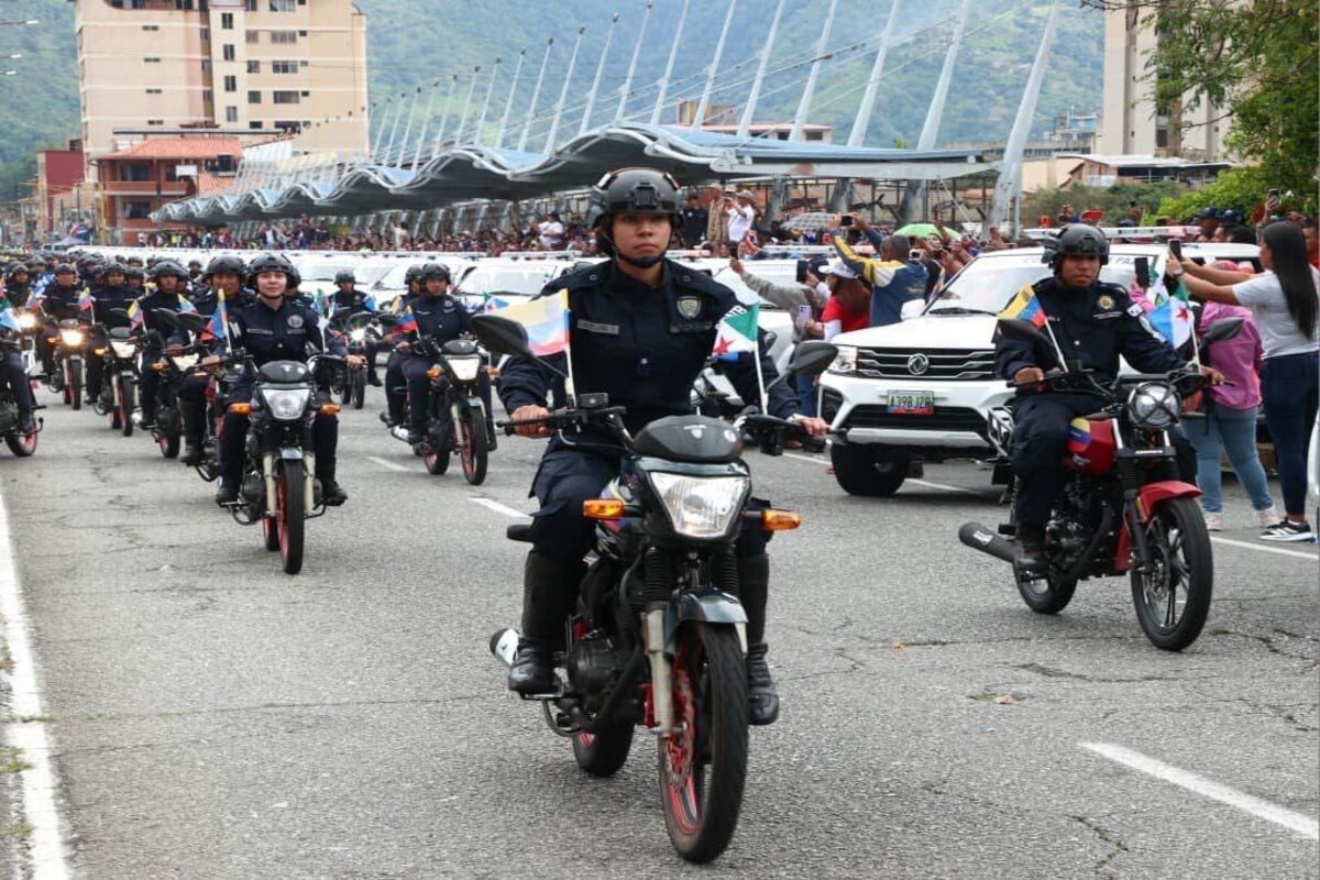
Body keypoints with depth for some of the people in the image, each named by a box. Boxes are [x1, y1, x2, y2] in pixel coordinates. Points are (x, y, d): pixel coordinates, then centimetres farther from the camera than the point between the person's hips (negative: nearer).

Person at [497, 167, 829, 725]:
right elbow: (527, 354, -7)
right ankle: (536, 645, -14)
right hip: (588, 443, -2)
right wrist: (524, 402, -30)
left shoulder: (705, 297, 9)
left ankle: (750, 658, -2)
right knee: (567, 510, -34)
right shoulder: (574, 294, 3)